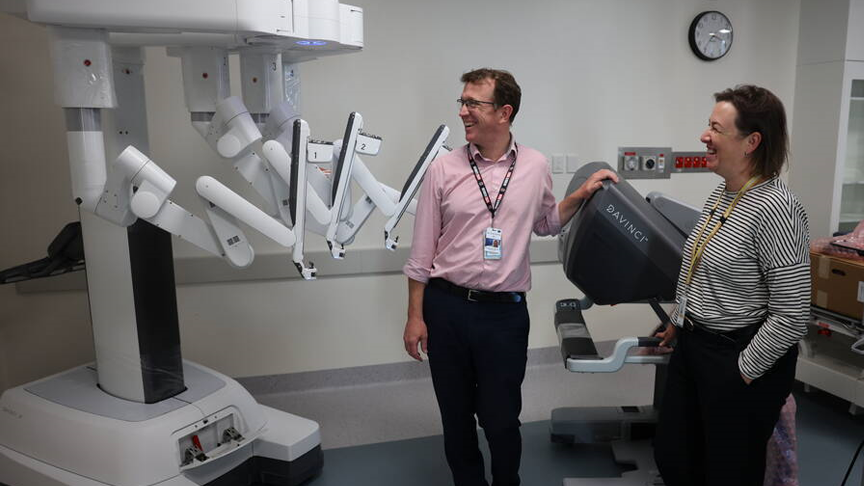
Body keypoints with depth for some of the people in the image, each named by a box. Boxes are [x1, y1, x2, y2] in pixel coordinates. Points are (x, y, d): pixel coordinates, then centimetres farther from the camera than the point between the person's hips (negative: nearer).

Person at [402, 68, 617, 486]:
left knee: (500, 418, 8)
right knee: (455, 414, 14)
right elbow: (422, 252, 1)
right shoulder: (443, 169, -2)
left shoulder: (535, 166, 2)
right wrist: (415, 316, 0)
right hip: (446, 308, 0)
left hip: (505, 311, 0)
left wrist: (582, 195, 5)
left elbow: (545, 223, 20)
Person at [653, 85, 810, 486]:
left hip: (738, 358, -8)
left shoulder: (774, 208, -22)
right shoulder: (721, 195, 6)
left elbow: (792, 315, -23)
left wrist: (743, 372, -16)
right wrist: (680, 321, 20)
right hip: (692, 347, 8)